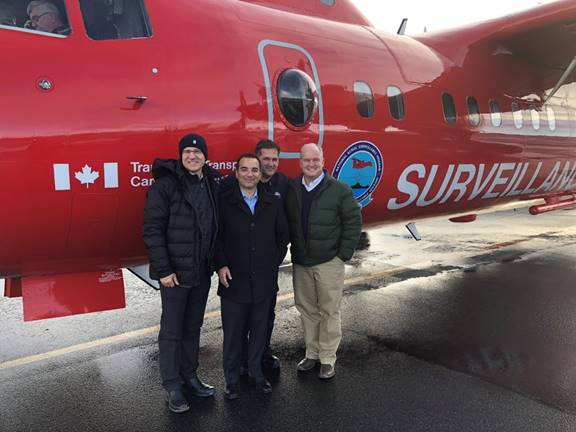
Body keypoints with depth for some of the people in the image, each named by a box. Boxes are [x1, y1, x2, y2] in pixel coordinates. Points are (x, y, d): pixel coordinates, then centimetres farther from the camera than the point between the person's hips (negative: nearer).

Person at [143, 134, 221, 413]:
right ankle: (172, 386, 21)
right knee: (172, 330, 7)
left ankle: (189, 376, 33)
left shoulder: (212, 184, 5)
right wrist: (163, 270, -15)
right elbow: (152, 229, -13)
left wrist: (217, 262, 6)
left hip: (202, 271, 5)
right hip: (175, 271, -5)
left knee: (193, 326, 17)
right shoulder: (165, 184, -11)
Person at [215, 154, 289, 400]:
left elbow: (283, 235, 12)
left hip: (264, 282, 3)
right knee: (233, 333, 9)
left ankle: (256, 373, 35)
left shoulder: (273, 203, 5)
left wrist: (274, 262, 5)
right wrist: (221, 265, -11)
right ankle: (231, 380, 26)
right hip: (234, 281, -2)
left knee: (259, 331, 15)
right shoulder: (224, 202, -4)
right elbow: (215, 237, -2)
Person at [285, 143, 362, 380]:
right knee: (306, 309, 14)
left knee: (329, 311, 4)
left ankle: (327, 358, 19)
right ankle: (312, 353, 30)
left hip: (329, 262, -4)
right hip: (300, 262, 4)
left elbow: (353, 222, -6)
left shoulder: (340, 190, -9)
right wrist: (293, 249, 6)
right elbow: (287, 223, 13)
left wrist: (344, 254, -9)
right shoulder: (291, 189, 4)